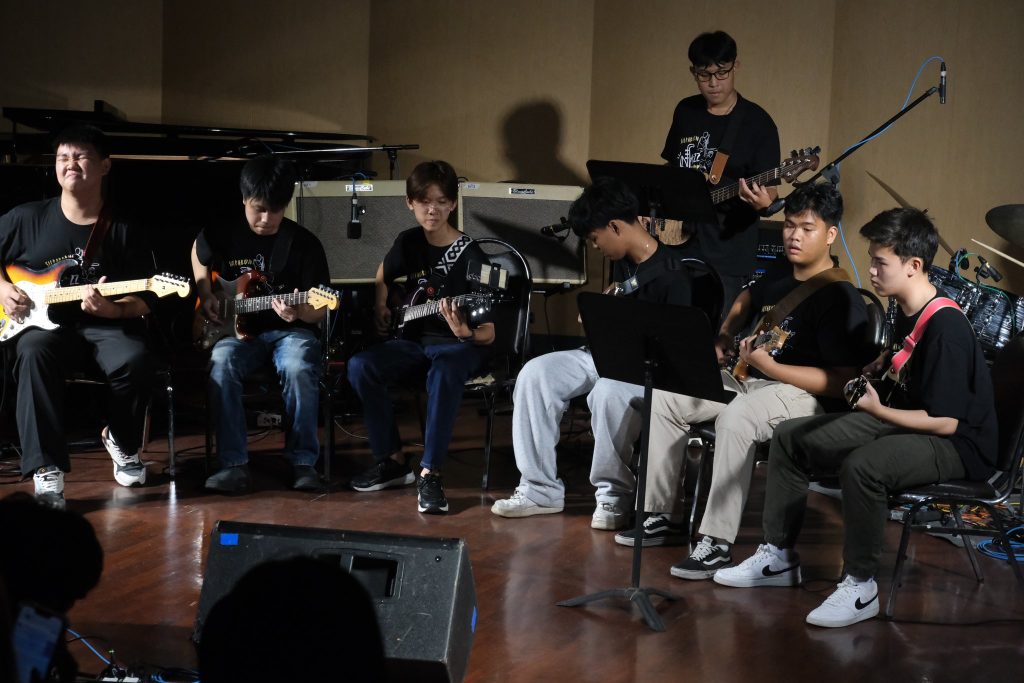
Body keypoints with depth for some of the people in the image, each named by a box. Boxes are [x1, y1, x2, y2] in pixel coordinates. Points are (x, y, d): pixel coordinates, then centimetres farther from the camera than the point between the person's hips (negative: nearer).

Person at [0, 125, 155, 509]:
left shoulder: (122, 232, 4)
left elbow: (144, 299, 3)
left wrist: (113, 309, -18)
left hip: (105, 325, 0)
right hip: (42, 322, 0)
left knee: (135, 362, -32)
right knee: (34, 354, -37)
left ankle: (121, 441, 1)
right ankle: (46, 470, -36)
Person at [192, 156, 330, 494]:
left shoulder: (304, 243, -7)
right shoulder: (221, 235, -1)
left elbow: (319, 309, -5)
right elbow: (199, 255, 25)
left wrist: (301, 313, -29)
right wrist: (205, 295, 8)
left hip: (291, 329, -2)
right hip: (239, 329, 2)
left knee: (299, 368, -36)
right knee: (222, 364, -33)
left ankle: (303, 462, -22)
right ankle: (234, 464, -29)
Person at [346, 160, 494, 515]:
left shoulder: (471, 256, -14)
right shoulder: (408, 242, 2)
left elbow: (488, 335, -16)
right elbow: (383, 275, 29)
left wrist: (465, 333, -36)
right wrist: (380, 307, 13)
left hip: (462, 344, -5)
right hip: (416, 339, 5)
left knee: (445, 370, -40)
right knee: (360, 366, -22)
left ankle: (430, 474, -36)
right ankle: (392, 460, -8)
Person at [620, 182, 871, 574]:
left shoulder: (840, 298, -16)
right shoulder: (778, 278, 10)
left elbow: (843, 382, -23)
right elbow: (747, 300, 36)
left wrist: (769, 366, -28)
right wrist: (723, 339, 18)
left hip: (805, 395, -9)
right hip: (751, 379, 10)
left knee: (736, 416, -39)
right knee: (664, 398, 1)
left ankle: (717, 543, -34)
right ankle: (660, 516, 8)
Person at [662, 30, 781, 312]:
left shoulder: (757, 123, -6)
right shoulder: (685, 111, 10)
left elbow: (768, 190, -9)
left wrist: (764, 202, -31)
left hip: (728, 258, -5)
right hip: (678, 244, 5)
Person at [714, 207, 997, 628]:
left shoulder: (946, 327, -24)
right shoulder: (905, 314, 7)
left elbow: (945, 421, -25)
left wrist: (876, 409, -19)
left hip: (958, 445, -10)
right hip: (903, 421, 10)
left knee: (862, 464, -40)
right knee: (789, 437, 7)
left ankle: (861, 586, -22)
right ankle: (778, 555, 15)